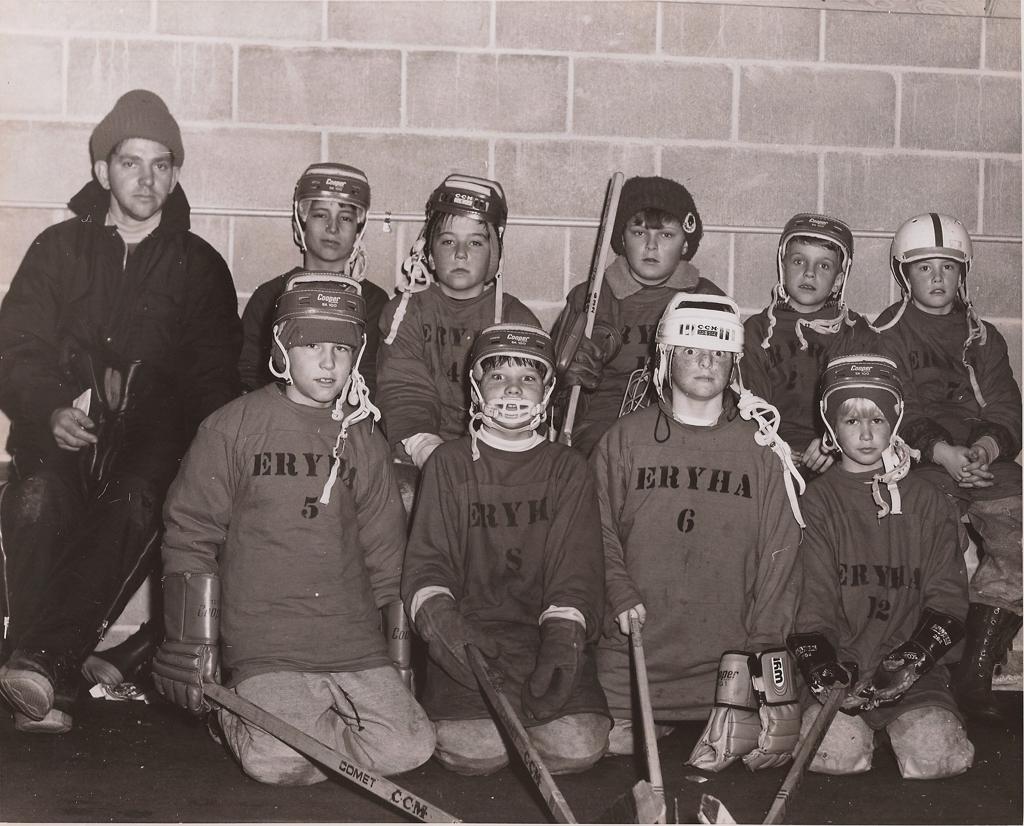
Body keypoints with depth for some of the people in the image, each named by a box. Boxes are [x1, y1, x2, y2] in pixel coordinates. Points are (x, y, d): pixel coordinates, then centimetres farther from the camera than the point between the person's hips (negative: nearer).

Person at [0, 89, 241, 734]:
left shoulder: (200, 265, 17)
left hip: (153, 436, 0)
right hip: (63, 431, 1)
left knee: (136, 505, -35)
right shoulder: (59, 249, 17)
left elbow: (217, 373, 11)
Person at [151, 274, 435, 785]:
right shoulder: (233, 426, -1)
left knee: (408, 750, -12)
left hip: (356, 644, 4)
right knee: (279, 762, -22)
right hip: (262, 647, -4)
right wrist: (191, 643, -3)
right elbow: (190, 534, 0)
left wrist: (394, 646, 14)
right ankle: (233, 711, 10)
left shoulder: (365, 440, 12)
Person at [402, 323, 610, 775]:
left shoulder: (568, 468, 11)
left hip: (547, 630, 2)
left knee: (578, 747, -20)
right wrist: (437, 612, -20)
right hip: (469, 631, -1)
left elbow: (576, 567, 2)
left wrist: (563, 636, -15)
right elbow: (427, 559, 2)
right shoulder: (450, 463, 9)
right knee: (475, 750, -23)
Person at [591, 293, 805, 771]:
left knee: (768, 748, -16)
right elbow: (600, 531, 6)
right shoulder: (624, 439, 7)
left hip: (729, 653, -1)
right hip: (634, 654, 1)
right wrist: (620, 594, -10)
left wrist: (763, 647, -5)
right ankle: (647, 728, 23)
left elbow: (779, 553, 3)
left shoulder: (761, 447, 6)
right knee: (606, 746, -5)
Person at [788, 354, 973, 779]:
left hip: (914, 670, 2)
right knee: (833, 754, -27)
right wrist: (822, 669, -20)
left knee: (938, 758, -22)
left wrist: (912, 659, -11)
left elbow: (947, 597, 5)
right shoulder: (816, 501, 4)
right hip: (837, 666, -2)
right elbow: (809, 601, -3)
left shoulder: (928, 503, 10)